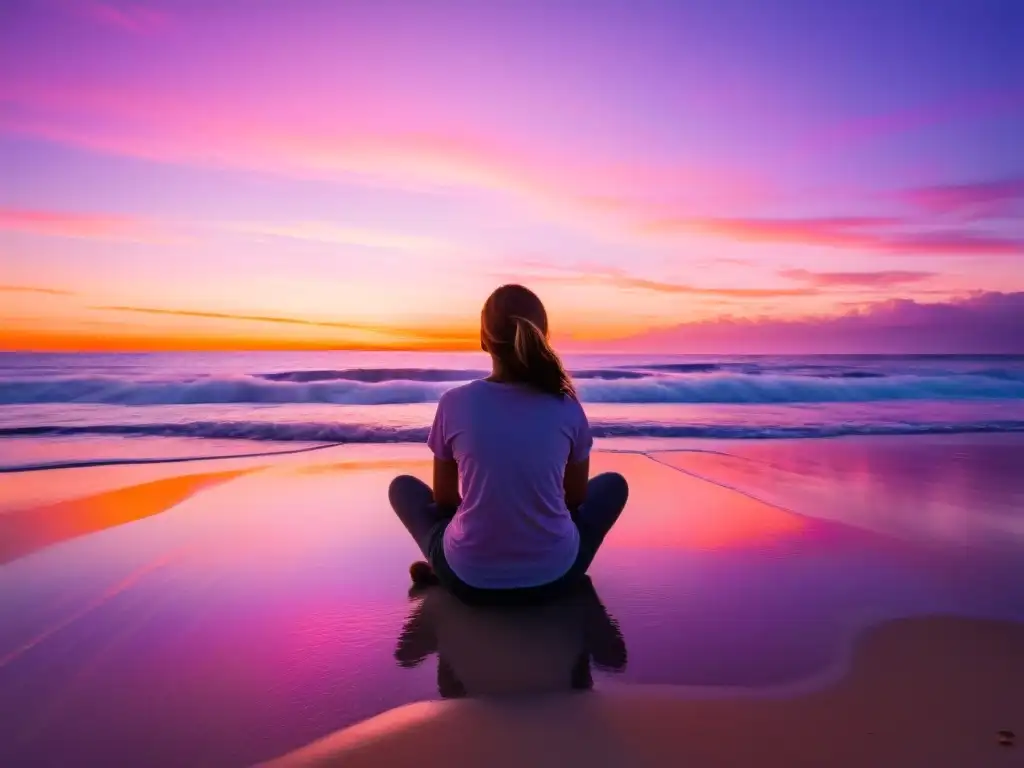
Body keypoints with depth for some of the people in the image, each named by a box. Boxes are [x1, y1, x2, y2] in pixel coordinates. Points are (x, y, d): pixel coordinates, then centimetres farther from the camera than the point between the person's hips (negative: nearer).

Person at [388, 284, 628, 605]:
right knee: (614, 484, 25)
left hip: (469, 577, 0)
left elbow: (444, 498, 4)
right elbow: (576, 497, 7)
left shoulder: (454, 403, -10)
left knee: (402, 486, 24)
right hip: (554, 574, 1)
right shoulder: (567, 407, -8)